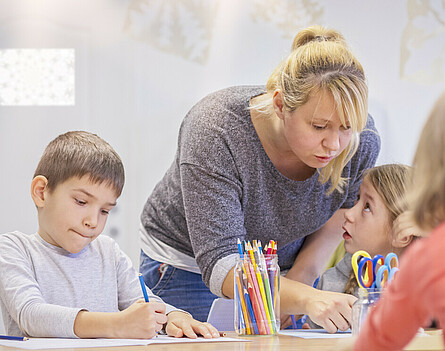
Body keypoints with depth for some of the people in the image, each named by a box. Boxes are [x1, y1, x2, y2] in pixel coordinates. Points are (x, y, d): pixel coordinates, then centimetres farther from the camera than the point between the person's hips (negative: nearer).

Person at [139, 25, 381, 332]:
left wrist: (304, 271, -13)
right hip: (191, 267, -3)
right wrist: (306, 298, -55)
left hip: (286, 266, 3)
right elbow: (220, 266, -41)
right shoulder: (213, 132, -36)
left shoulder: (362, 141, -22)